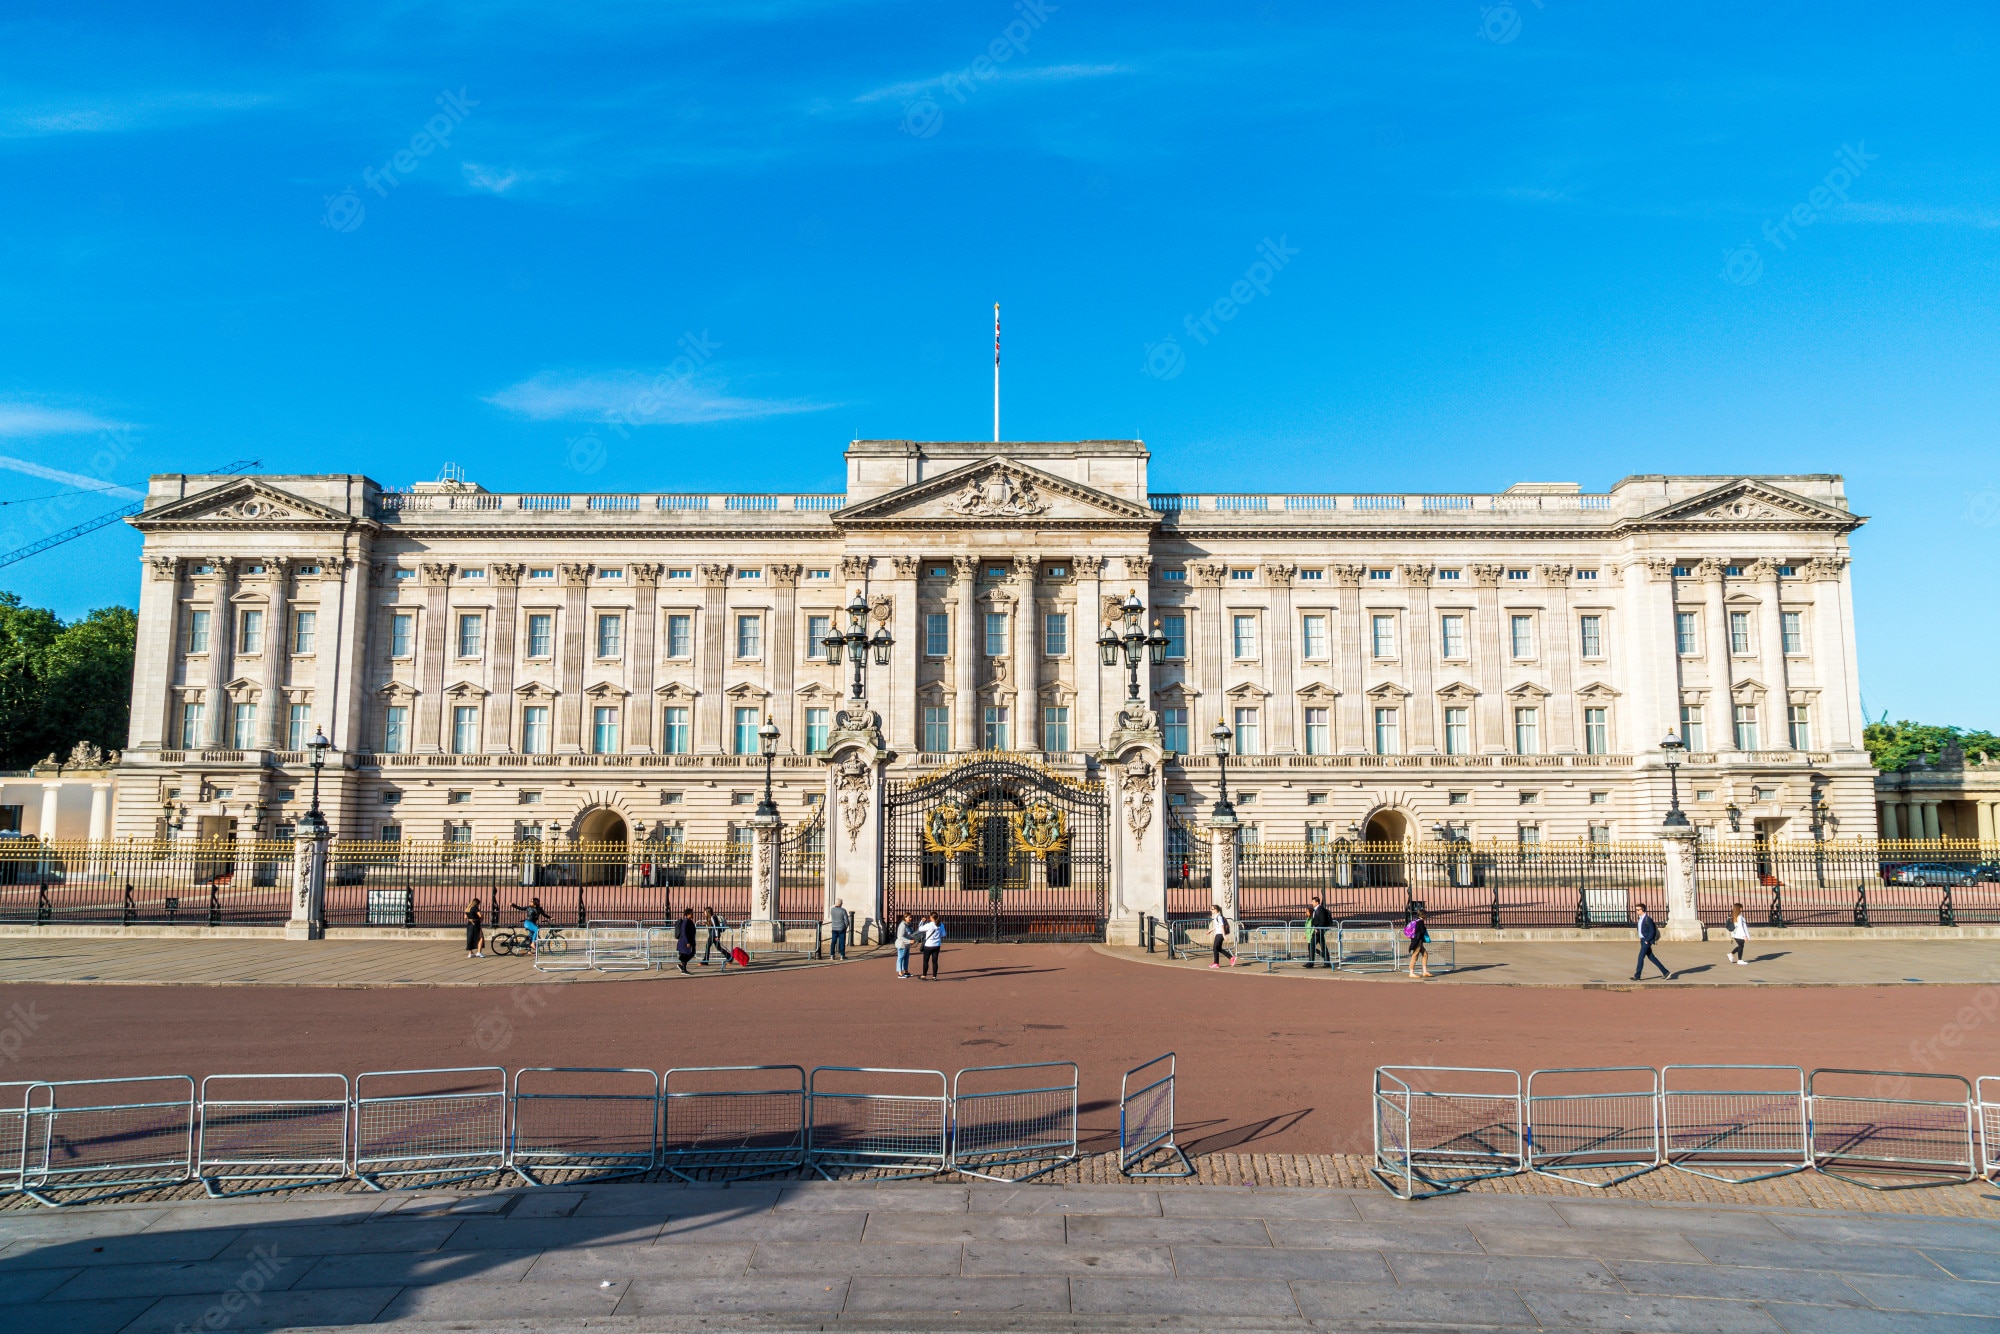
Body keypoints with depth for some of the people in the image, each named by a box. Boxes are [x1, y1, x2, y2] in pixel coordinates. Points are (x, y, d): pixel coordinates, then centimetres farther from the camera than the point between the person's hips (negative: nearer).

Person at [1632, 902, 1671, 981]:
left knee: (1641, 957, -9)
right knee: (1651, 957, 13)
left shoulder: (1648, 919, -16)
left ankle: (1637, 976, -5)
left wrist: (1647, 941, -17)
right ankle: (1665, 972, 20)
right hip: (1643, 941, 10)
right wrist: (1641, 940, 15)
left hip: (1647, 941, -10)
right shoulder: (1640, 918, 12)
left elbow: (1652, 931, -17)